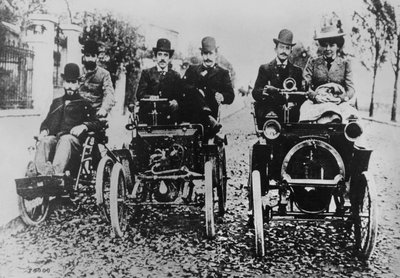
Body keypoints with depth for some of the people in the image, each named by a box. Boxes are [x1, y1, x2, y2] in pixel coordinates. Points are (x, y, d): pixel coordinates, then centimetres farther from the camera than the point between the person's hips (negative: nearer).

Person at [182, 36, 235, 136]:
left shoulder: (223, 73, 15)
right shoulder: (192, 70, 19)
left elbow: (231, 97, 3)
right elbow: (182, 87, 3)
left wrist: (222, 97, -20)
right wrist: (195, 91, -18)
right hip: (189, 113, 0)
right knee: (195, 92, -27)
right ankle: (210, 120, -39)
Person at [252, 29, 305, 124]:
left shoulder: (297, 71, 17)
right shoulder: (265, 69, 12)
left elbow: (302, 96, 11)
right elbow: (255, 93, 4)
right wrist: (264, 91, -18)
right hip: (268, 111, -2)